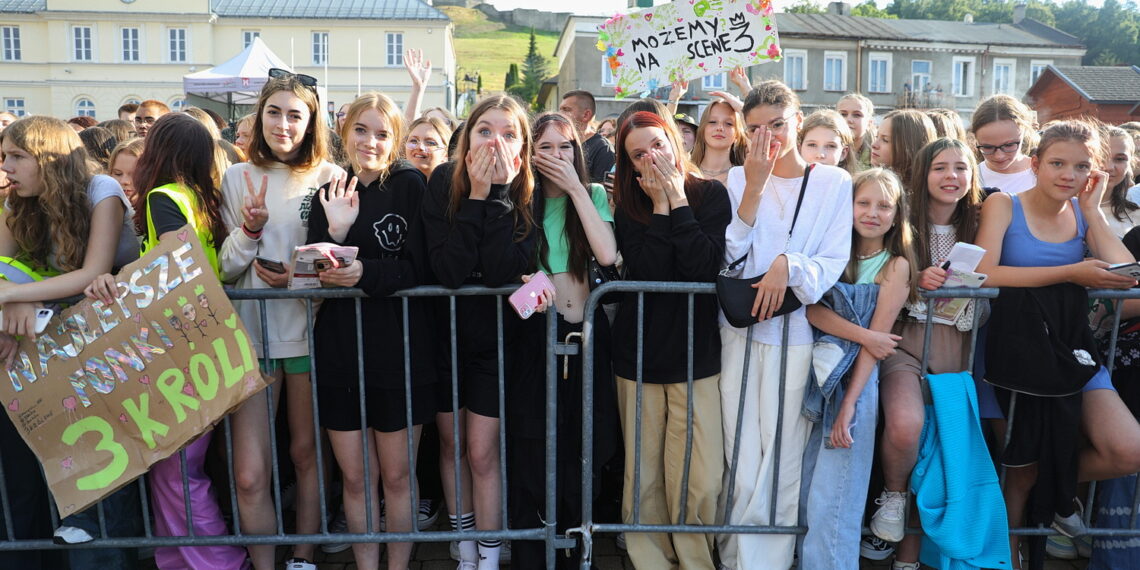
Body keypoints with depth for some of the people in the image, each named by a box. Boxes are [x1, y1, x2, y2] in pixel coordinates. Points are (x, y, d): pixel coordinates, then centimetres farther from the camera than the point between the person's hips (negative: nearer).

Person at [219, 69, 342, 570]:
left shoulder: (329, 177, 1)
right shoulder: (237, 177, 6)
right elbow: (226, 268, 5)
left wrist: (302, 277, -14)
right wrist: (250, 230, -13)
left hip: (310, 330, -1)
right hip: (252, 331, 1)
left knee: (307, 453, 13)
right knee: (249, 475, -2)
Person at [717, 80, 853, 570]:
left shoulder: (834, 182, 5)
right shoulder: (739, 179, 9)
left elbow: (834, 263, 0)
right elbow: (730, 260, -1)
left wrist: (786, 265, -18)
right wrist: (755, 188, -8)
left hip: (798, 334, -1)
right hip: (741, 332, 1)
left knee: (783, 469, 0)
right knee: (741, 466, 2)